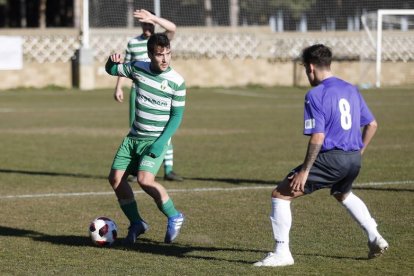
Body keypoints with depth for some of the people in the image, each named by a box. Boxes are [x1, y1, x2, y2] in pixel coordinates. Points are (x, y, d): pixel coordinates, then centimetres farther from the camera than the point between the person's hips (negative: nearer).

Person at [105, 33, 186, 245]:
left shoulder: (176, 82, -12)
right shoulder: (138, 68, -1)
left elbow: (177, 115, -7)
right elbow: (111, 70, 15)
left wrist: (162, 142, -17)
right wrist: (112, 61, -10)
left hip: (156, 140, -6)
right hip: (134, 137, 6)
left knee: (145, 179, -24)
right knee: (116, 178, 1)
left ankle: (174, 217, -3)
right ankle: (136, 224, 17)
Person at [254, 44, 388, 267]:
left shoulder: (315, 95, -12)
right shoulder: (351, 90, 11)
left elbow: (317, 137, -19)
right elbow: (372, 125, 16)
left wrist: (304, 171, -15)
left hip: (330, 157, -8)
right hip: (353, 159, 8)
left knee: (280, 195, 0)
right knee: (343, 194, 39)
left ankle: (281, 253, -4)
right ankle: (375, 239, 33)